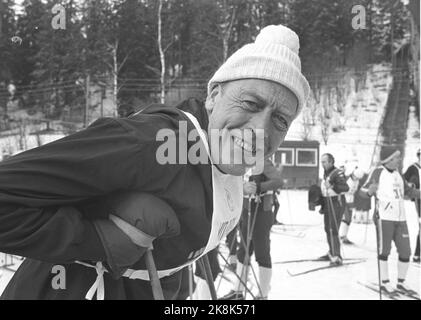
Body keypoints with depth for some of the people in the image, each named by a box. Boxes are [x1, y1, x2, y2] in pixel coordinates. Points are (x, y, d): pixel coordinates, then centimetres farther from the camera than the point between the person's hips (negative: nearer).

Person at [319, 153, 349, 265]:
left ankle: (337, 257, -11)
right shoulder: (325, 174, 15)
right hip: (327, 204, 9)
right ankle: (331, 253, 31)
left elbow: (346, 188, -28)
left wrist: (333, 187, -39)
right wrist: (323, 206, 22)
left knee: (333, 230, -13)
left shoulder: (338, 173, -15)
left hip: (337, 203, -9)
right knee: (328, 229, 16)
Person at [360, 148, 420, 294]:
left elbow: (408, 190, 26)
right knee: (384, 251, -2)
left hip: (400, 218, 6)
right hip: (384, 217, -6)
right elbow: (363, 191, -10)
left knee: (405, 252, 4)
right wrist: (370, 191, -33)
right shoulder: (378, 172, -5)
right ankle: (384, 282, 12)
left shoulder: (396, 173, 15)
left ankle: (401, 282, 19)